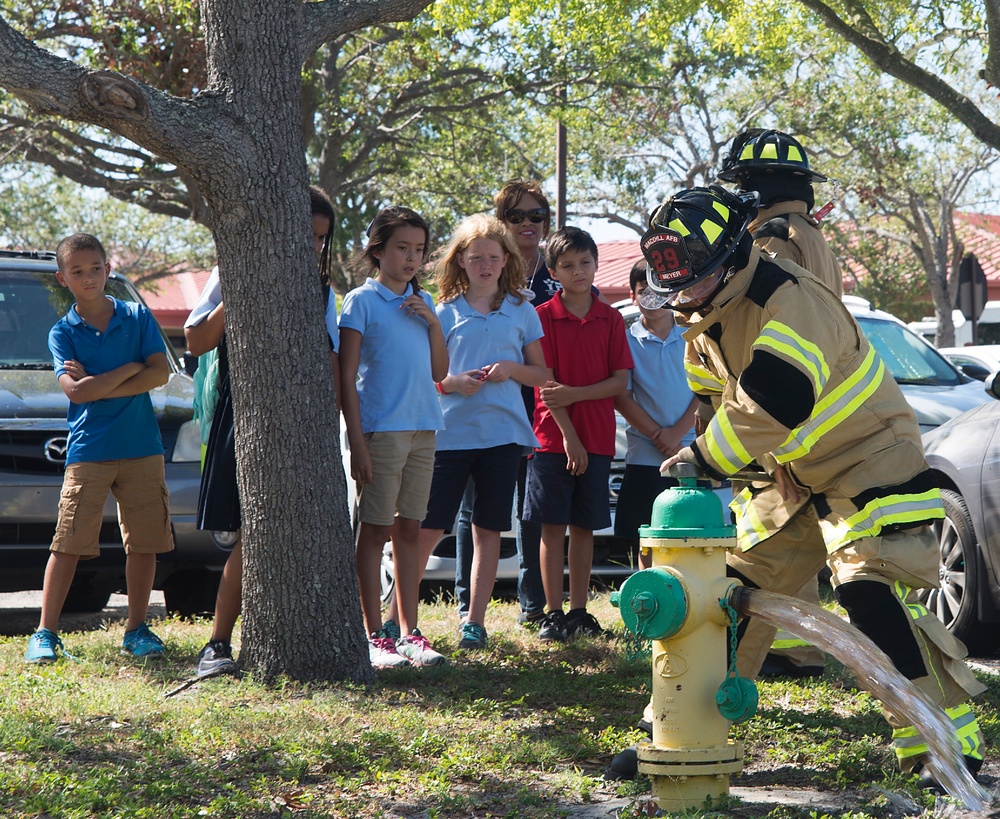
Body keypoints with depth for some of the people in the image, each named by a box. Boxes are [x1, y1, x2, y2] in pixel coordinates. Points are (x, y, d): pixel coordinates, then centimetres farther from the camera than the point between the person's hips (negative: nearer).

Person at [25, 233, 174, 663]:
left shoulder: (137, 317, 7)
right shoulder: (62, 332, 3)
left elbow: (160, 373, -4)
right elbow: (75, 391, -10)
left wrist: (98, 387, -10)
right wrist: (130, 369, -8)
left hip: (142, 448, 2)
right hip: (87, 450, -2)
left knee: (145, 541, 3)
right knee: (68, 543, -4)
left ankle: (136, 629, 15)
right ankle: (45, 632, 0)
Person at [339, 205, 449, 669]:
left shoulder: (421, 302, 15)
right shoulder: (361, 301, -2)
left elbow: (439, 372, 16)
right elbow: (346, 378, -6)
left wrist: (432, 323, 1)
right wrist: (357, 442, -13)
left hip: (423, 430, 6)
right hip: (380, 429, -6)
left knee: (409, 530, 8)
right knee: (374, 530, -2)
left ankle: (409, 633, 12)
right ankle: (374, 636, 1)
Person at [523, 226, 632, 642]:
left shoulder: (610, 319, 7)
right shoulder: (543, 316, -1)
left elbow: (620, 380, 1)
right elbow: (546, 381, -7)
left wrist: (575, 394, -13)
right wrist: (568, 435, -12)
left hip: (597, 438, 3)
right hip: (552, 436, -3)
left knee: (584, 526, 7)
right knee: (553, 525, -1)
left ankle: (579, 611, 13)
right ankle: (553, 613, 3)